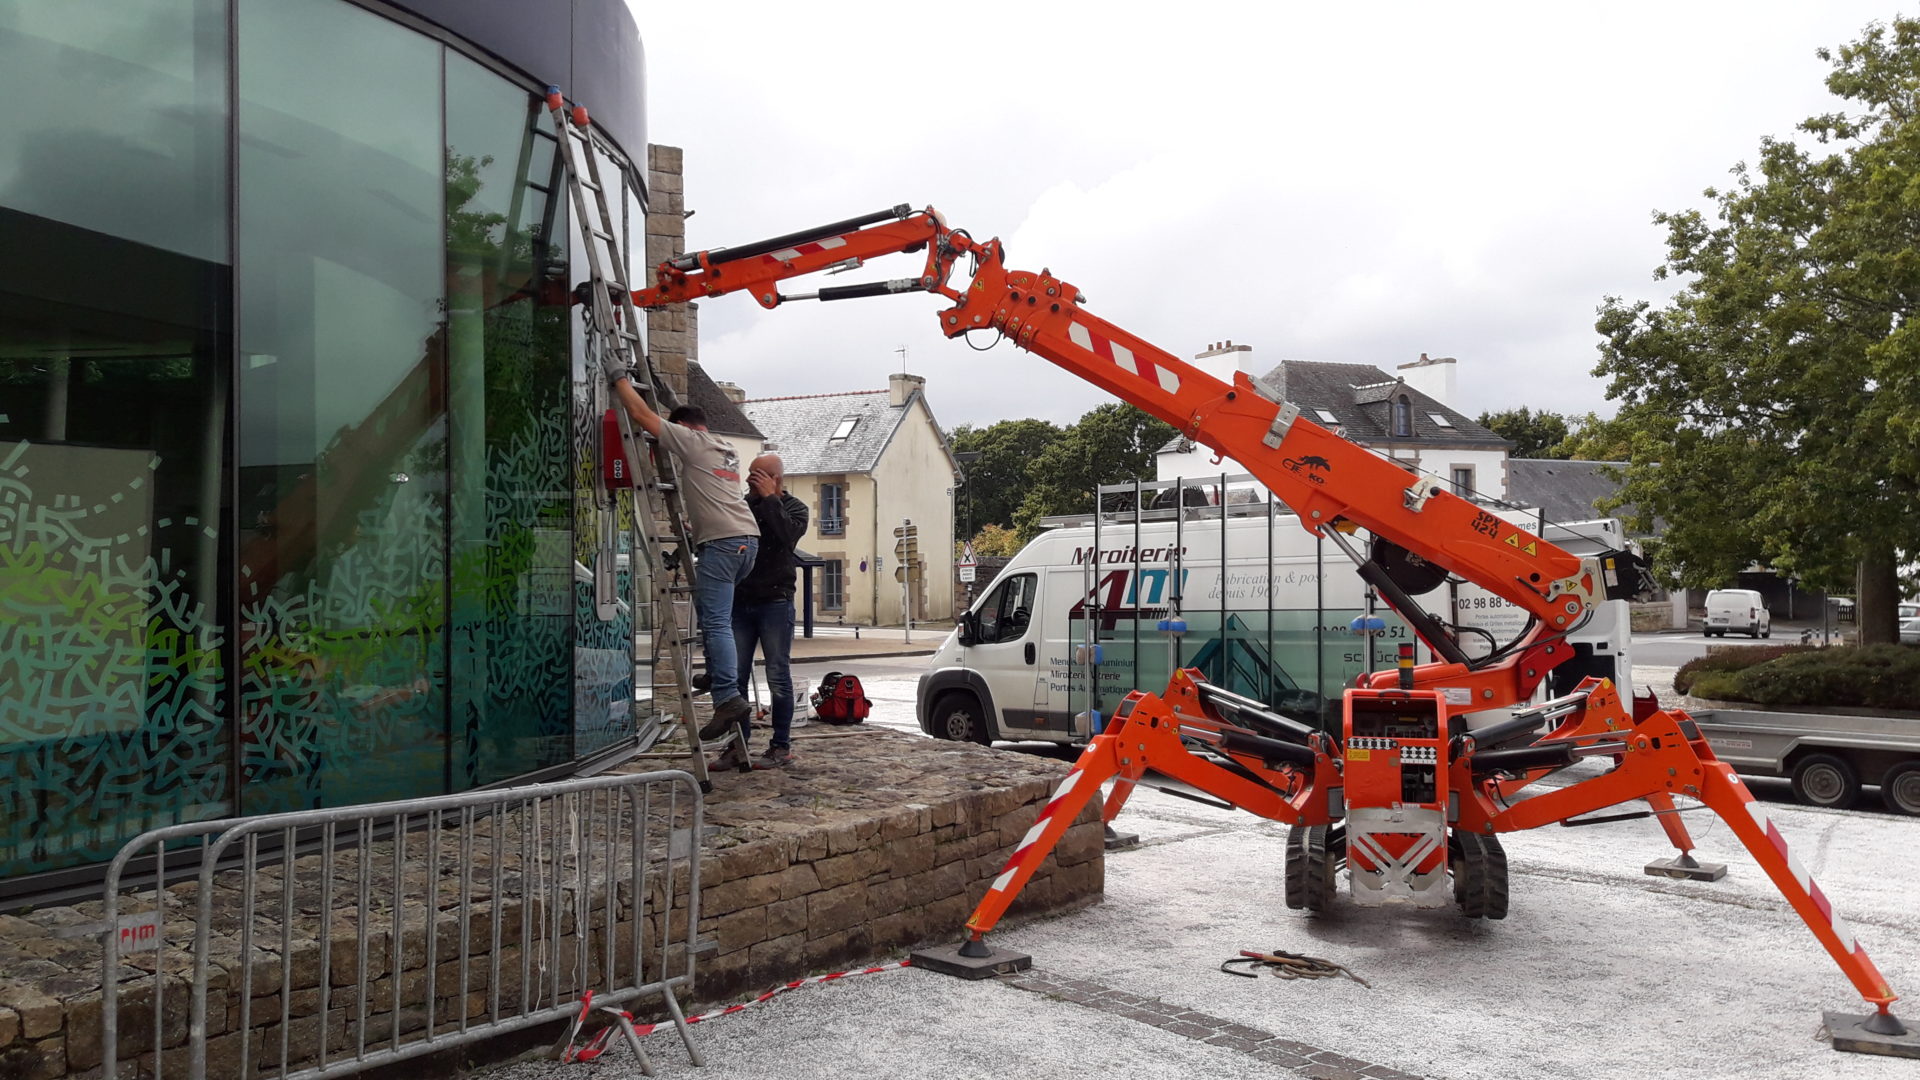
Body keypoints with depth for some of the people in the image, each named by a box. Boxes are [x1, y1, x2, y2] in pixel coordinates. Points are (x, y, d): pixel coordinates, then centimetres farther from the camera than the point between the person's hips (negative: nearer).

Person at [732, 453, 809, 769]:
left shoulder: (794, 508, 2)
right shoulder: (743, 504, 12)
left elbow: (788, 534, -20)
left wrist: (769, 498, -15)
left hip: (775, 603, -4)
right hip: (740, 601, 4)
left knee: (778, 677, -1)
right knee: (735, 676, 3)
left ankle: (781, 746, 6)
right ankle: (738, 744, 10)